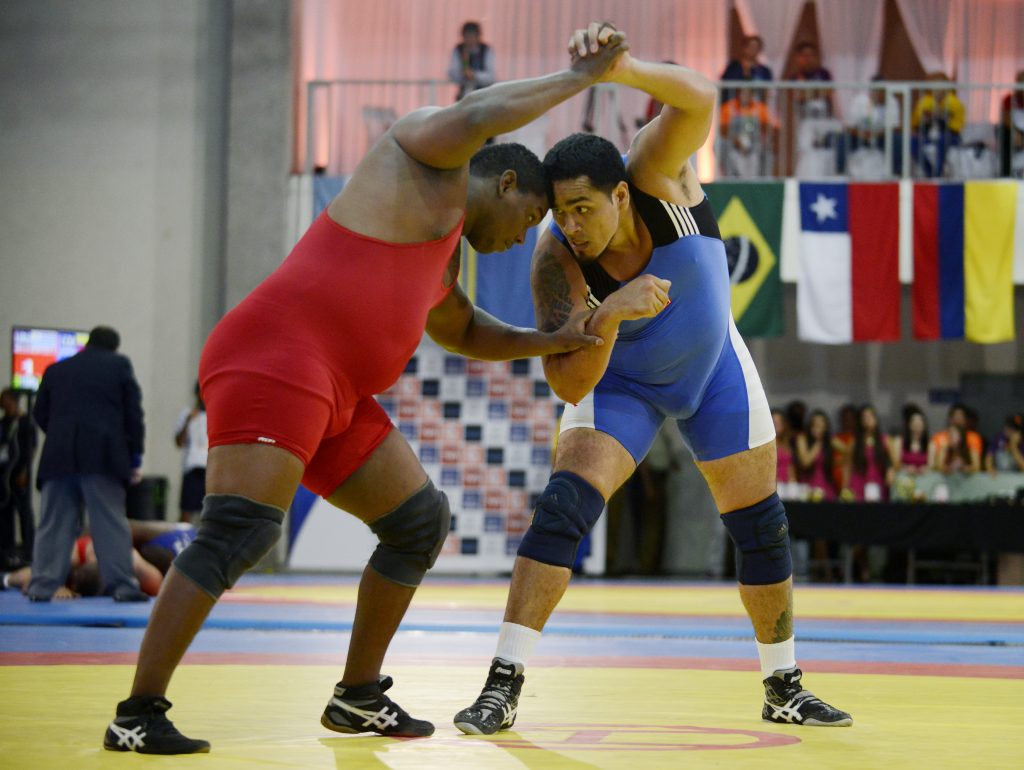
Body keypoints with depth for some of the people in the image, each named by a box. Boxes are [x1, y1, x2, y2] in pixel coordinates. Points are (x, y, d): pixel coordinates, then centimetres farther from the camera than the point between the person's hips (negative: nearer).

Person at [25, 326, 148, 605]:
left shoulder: (56, 370, 14)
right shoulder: (119, 365, 5)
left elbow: (40, 414, 14)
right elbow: (133, 413, 3)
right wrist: (135, 457, 7)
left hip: (59, 457, 2)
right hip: (104, 457, -2)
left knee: (54, 524, 6)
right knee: (111, 523, 0)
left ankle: (42, 585, 3)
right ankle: (122, 585, -3)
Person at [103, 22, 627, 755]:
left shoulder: (441, 253, 30)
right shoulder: (422, 151, 6)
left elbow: (466, 334, 46)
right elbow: (480, 117, -16)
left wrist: (555, 339, 32)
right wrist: (579, 76, -5)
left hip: (331, 402, 10)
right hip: (273, 364, -10)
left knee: (422, 521, 13)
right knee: (239, 533, -21)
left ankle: (358, 695, 21)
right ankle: (138, 714, -20)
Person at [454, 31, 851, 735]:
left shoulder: (654, 174, -32)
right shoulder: (556, 259, -31)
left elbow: (698, 101, -52)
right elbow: (568, 385, -35)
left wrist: (621, 68, -69)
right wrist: (606, 317, -53)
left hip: (713, 367, 2)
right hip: (620, 381, -1)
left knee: (761, 528, 6)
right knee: (562, 508, -22)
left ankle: (784, 689, 24)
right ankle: (503, 686, -20)